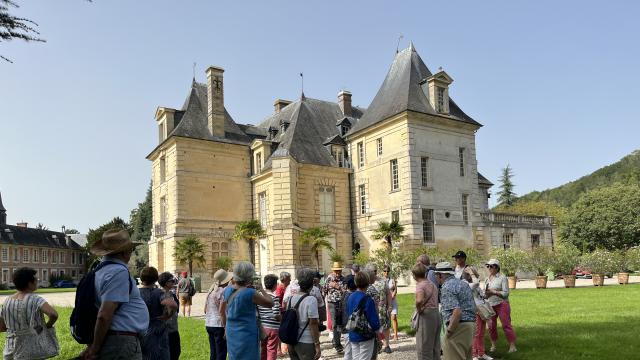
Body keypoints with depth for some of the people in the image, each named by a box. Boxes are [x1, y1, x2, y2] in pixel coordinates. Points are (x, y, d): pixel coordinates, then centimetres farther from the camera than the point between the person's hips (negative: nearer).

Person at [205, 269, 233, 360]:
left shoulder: (211, 290, 9)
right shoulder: (223, 291, -15)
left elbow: (205, 309, 16)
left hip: (209, 324, 8)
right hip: (219, 325, -8)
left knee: (213, 353, 15)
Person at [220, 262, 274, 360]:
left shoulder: (227, 290, -1)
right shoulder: (250, 293, -20)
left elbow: (222, 311, 12)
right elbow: (270, 303, -11)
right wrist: (261, 289, 1)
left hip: (231, 334, 7)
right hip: (247, 335, -7)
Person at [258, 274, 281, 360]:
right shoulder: (274, 297, -16)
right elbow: (276, 315, -20)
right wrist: (283, 317, -1)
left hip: (262, 327, 6)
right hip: (273, 328, -6)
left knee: (263, 350, 17)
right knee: (272, 351, 4)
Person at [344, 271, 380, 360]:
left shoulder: (350, 297, 1)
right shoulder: (367, 299, -20)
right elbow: (374, 320, -18)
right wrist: (378, 332, -1)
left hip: (352, 336, 6)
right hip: (365, 336, -6)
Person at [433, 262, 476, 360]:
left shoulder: (447, 287, -13)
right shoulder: (462, 283, 17)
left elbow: (457, 312, -24)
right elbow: (473, 307, 19)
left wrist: (449, 330, -16)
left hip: (459, 326, -10)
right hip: (471, 324, 10)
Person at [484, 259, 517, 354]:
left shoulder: (502, 278, -7)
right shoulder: (487, 279, 10)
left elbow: (506, 293, -11)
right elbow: (485, 294, 16)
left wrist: (494, 292, -18)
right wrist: (486, 293, -6)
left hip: (501, 304, -5)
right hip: (490, 305, 5)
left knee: (506, 325, -5)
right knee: (491, 326, 8)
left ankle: (512, 346, 2)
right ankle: (493, 345, 19)